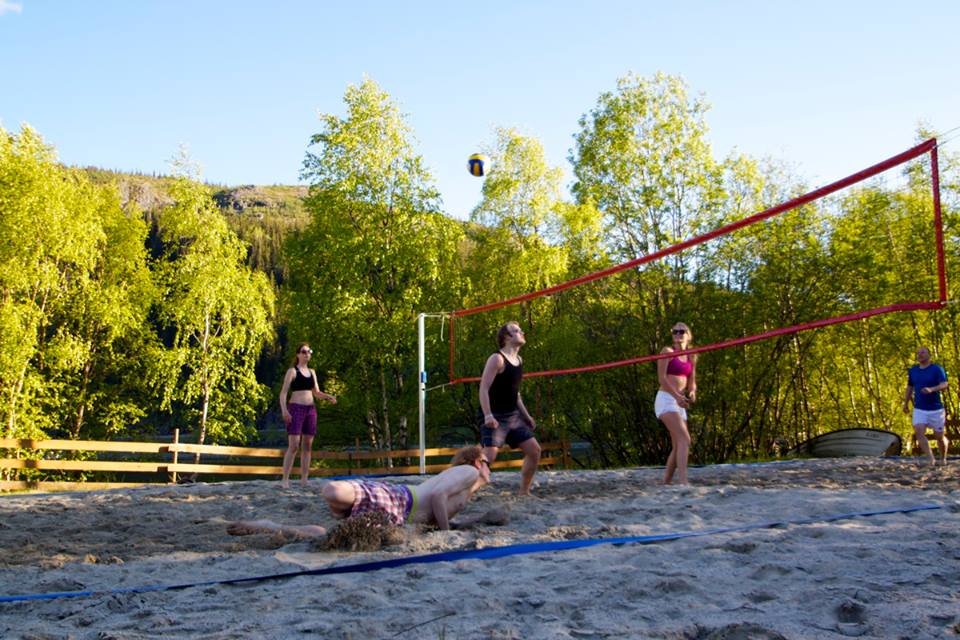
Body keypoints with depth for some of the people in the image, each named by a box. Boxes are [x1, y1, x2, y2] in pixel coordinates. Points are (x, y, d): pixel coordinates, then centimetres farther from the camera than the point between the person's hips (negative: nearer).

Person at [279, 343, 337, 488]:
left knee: (307, 446, 4)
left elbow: (317, 393, 19)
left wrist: (328, 397, -1)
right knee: (293, 445, -12)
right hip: (296, 408, -6)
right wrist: (284, 410, -20)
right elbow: (283, 392, -7)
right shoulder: (292, 371, -1)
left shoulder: (312, 372, 16)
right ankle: (285, 480, -9)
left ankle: (304, 479, 8)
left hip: (310, 409, 6)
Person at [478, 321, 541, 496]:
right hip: (496, 418, -9)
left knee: (534, 450, 6)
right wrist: (488, 415, -27)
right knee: (489, 455, -20)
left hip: (513, 416, 9)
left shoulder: (519, 360, 13)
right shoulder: (497, 359, -13)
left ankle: (524, 492, 16)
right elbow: (484, 388, -19)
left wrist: (526, 415, 18)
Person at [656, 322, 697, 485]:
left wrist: (692, 392, -7)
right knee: (685, 439, -23)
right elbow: (661, 378, -11)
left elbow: (692, 381, 17)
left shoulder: (691, 357, 16)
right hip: (666, 399, -8)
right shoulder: (667, 351, -3)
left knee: (678, 447, 6)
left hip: (679, 403, 8)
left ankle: (665, 483, 14)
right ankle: (683, 482, -30)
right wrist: (677, 396, -23)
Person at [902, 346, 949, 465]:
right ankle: (931, 460, -17)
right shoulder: (912, 370, 7)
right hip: (919, 410, 3)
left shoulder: (937, 369, -7)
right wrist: (906, 403, 16)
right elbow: (909, 387, 19)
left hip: (936, 409, -3)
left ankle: (943, 458, 32)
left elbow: (945, 384, -20)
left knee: (939, 436, 6)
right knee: (919, 432, -20)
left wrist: (931, 389, -37)